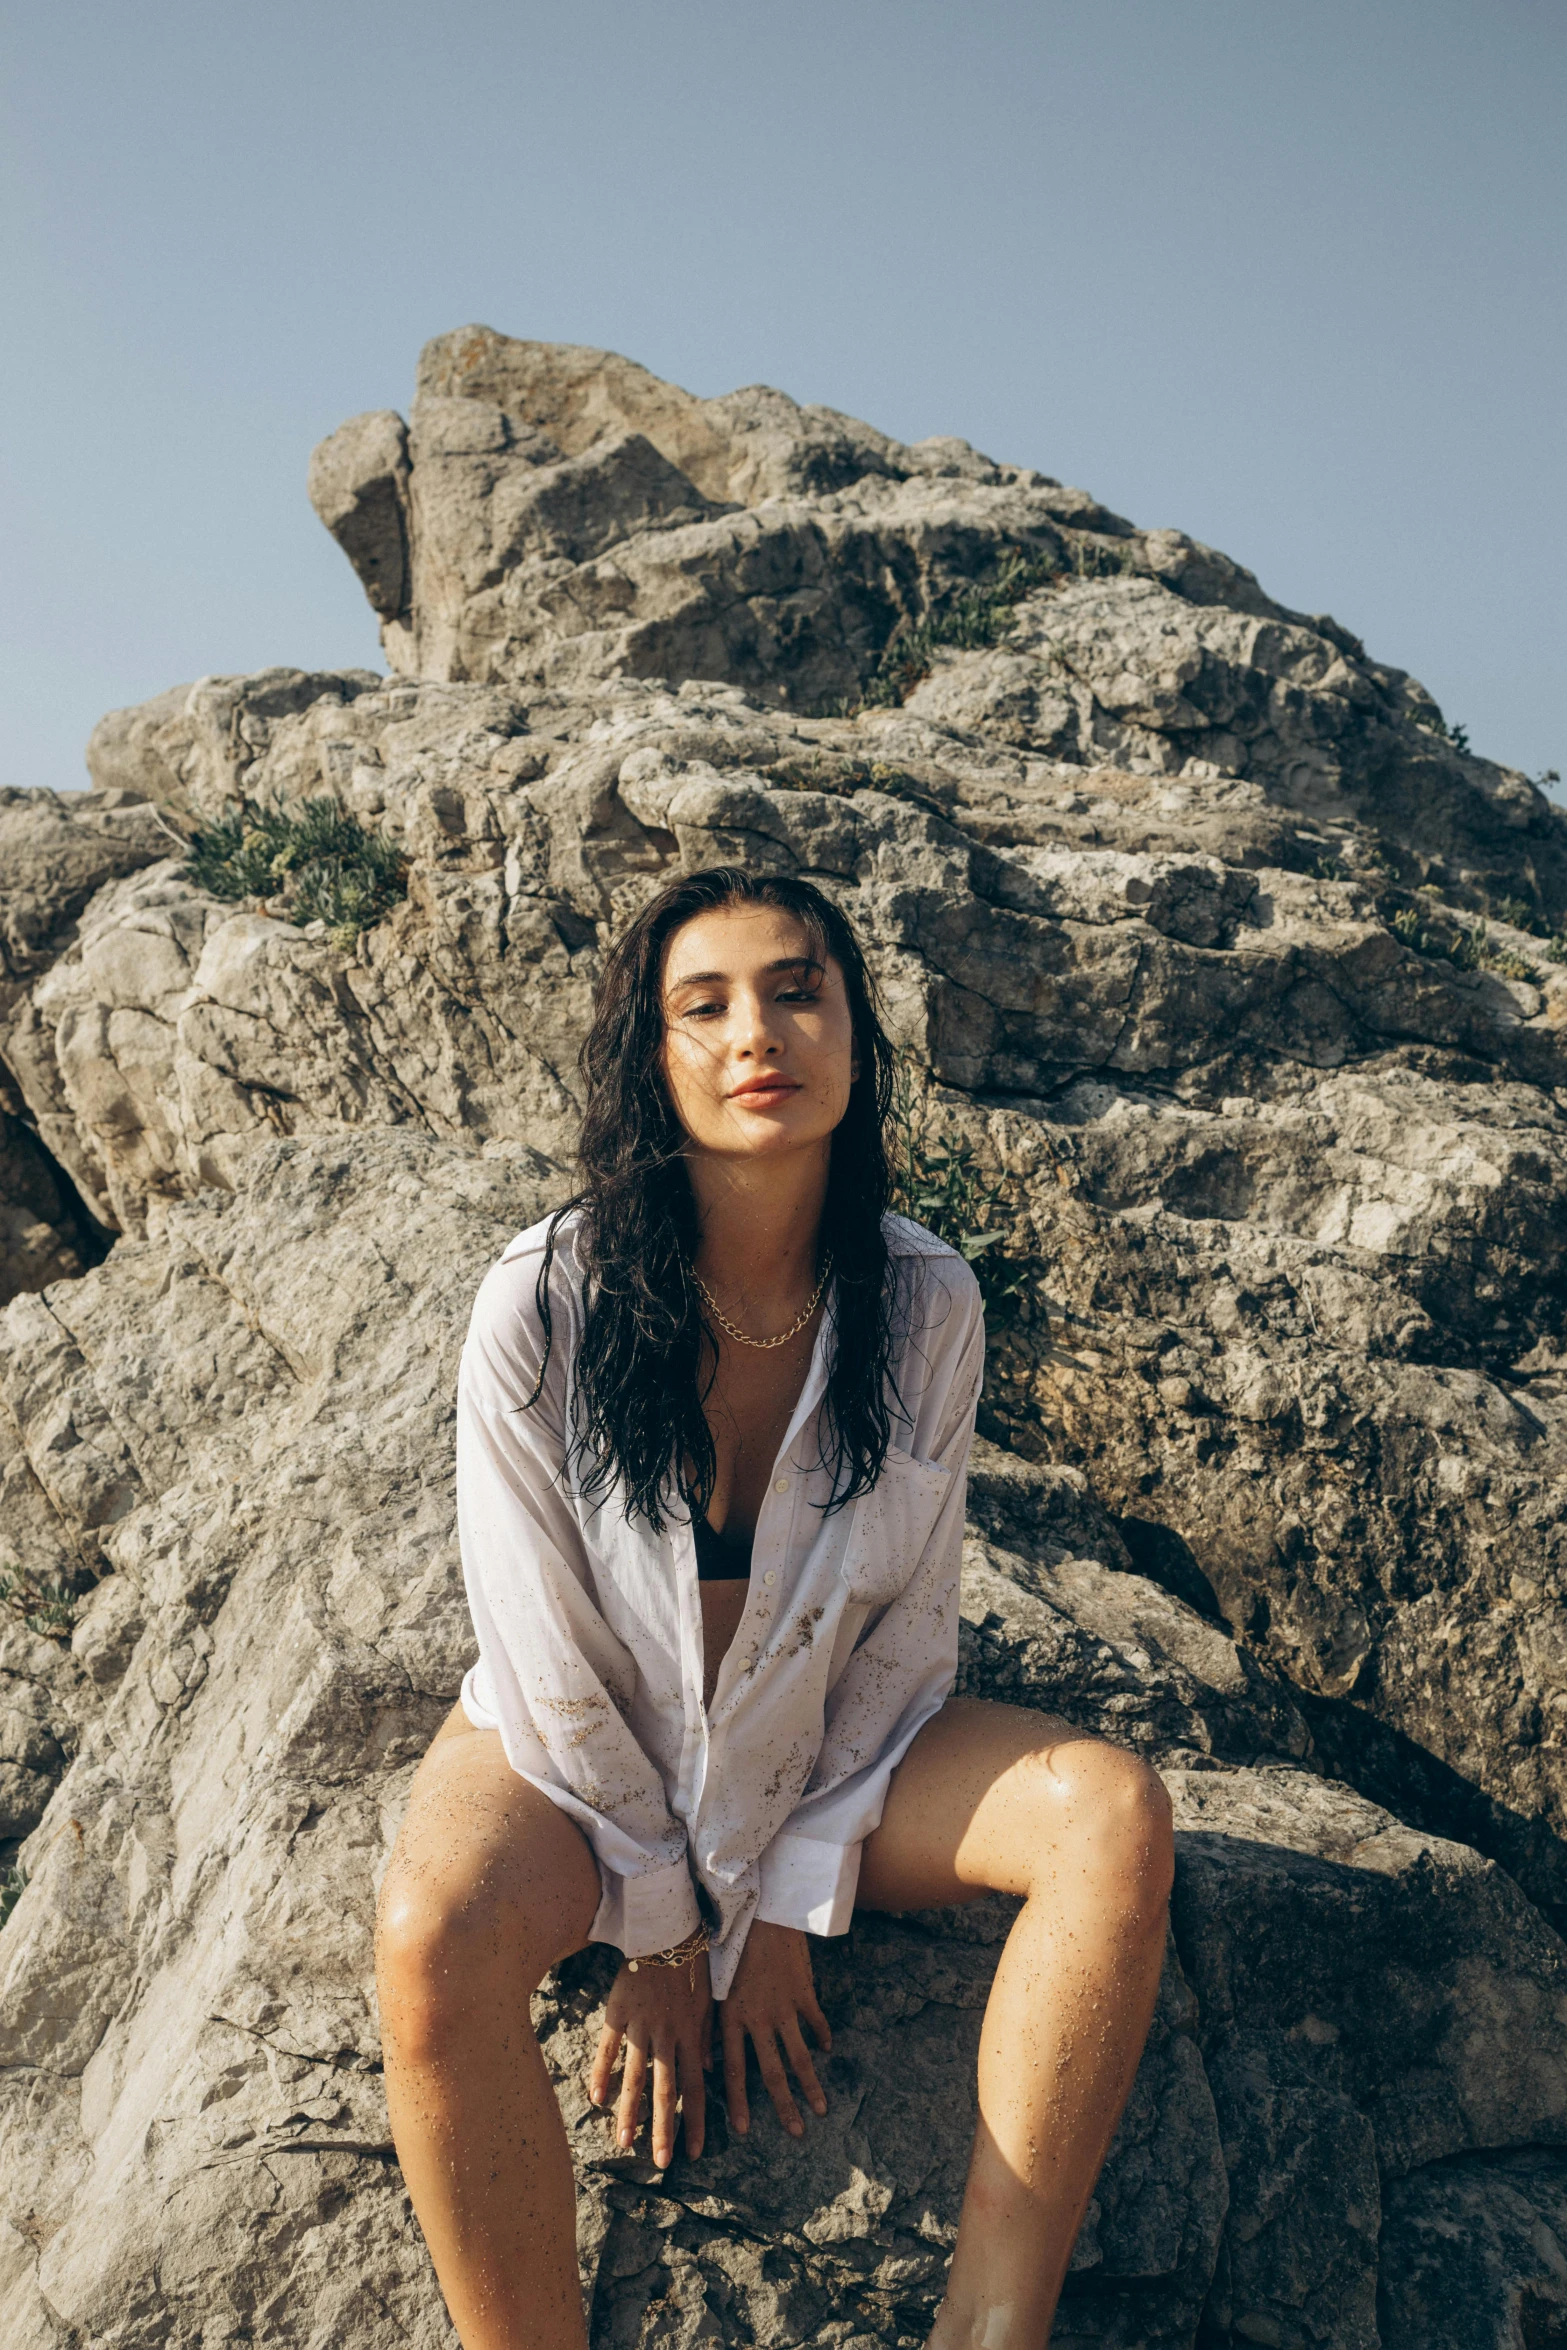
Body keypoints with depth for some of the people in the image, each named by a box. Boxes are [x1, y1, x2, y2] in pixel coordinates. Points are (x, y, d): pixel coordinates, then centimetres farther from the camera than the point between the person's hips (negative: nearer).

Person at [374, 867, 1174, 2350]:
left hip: (827, 1751, 3)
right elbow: (545, 1652, -15)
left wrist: (790, 1906, -10)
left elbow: (904, 1630, -6)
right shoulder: (543, 1305, -23)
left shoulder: (925, 1304, -15)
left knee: (1114, 1811, -22)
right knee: (436, 1934, -35)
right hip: (576, 1759, -2)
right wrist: (658, 1928, -9)